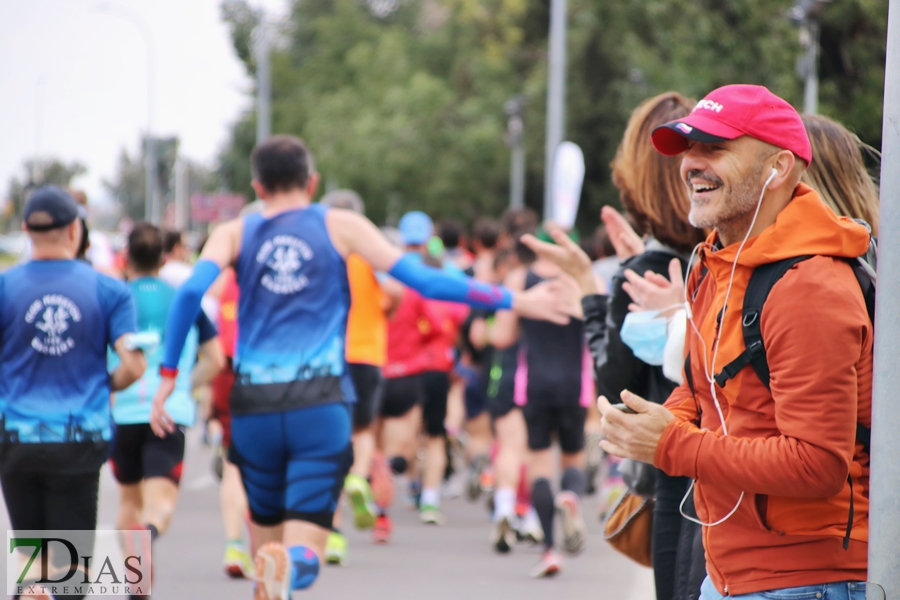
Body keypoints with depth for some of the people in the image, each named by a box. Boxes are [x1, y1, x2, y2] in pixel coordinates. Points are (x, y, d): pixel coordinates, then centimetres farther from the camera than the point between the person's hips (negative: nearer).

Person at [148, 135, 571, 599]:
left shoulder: (235, 234, 11)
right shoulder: (341, 226, 8)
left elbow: (191, 291, -6)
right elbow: (420, 279, 2)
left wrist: (168, 374, -2)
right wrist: (512, 301, 7)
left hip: (254, 406, 2)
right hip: (320, 404, -2)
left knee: (269, 542, 19)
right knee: (303, 555, -6)